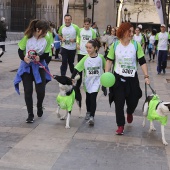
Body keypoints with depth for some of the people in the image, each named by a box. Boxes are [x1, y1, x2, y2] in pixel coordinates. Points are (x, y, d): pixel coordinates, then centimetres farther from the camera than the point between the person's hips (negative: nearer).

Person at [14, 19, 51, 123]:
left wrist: (40, 57, -26)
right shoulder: (27, 37, -15)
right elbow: (20, 50, -6)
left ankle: (39, 106, 31)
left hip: (40, 66, 1)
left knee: (41, 90, -2)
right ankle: (30, 114, 11)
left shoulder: (47, 39, -11)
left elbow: (47, 54, -5)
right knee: (28, 91, -2)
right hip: (27, 66, -1)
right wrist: (24, 58, -27)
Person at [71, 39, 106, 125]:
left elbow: (106, 68, 4)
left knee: (93, 98, -14)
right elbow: (77, 68, -12)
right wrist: (72, 78, -23)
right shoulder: (85, 58, -11)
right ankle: (88, 112, 41)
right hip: (87, 81, 2)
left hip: (96, 81, -2)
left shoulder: (101, 57, -11)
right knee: (88, 97, 18)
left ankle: (92, 117, -11)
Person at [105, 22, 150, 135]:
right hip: (118, 77, 0)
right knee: (119, 103, -1)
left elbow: (142, 61, -5)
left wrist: (146, 76, -11)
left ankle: (129, 113, 42)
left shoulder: (136, 45, -7)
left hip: (132, 78, 0)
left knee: (133, 101, 6)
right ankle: (121, 126, 13)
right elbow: (109, 60, 3)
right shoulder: (115, 45, -5)